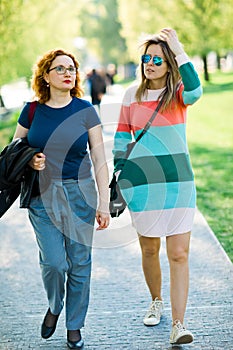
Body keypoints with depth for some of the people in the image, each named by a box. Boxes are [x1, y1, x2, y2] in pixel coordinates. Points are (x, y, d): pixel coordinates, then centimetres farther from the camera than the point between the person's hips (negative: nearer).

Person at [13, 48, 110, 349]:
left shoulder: (85, 111, -1)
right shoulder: (32, 110, 1)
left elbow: (99, 160, 0)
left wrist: (104, 203, -4)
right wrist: (29, 161, -9)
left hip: (79, 193, 0)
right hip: (43, 195, 0)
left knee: (79, 263, 4)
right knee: (53, 261, -7)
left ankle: (74, 326, 23)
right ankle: (54, 307, 26)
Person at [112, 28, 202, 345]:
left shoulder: (178, 93, -1)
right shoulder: (132, 94, 6)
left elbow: (195, 91, -27)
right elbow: (121, 137, 13)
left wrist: (180, 51, -25)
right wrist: (117, 175, 7)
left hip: (179, 180, -2)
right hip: (141, 181, 2)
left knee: (179, 254, -5)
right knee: (149, 249, 13)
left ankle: (178, 325, -4)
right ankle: (156, 302, 37)